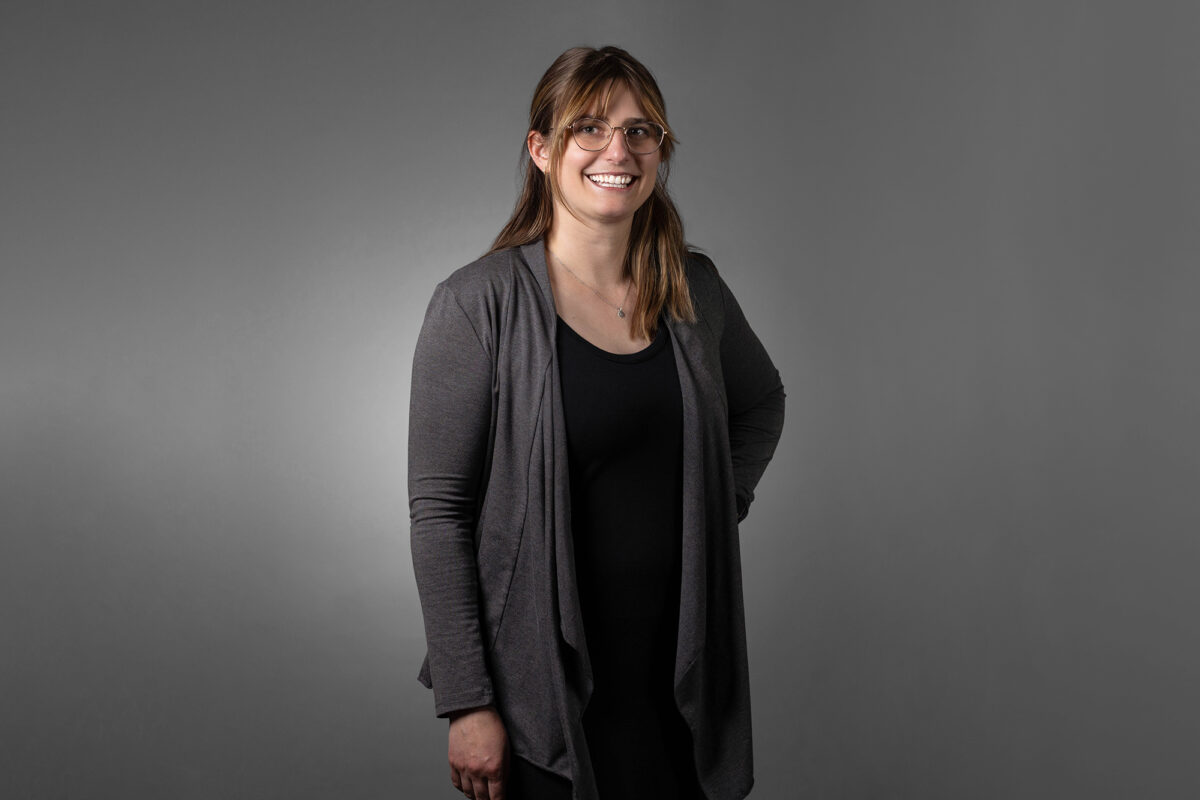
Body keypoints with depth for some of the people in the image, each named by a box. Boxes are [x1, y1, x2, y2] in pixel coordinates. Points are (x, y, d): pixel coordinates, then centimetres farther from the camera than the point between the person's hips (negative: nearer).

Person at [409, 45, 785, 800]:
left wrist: (724, 503, 6)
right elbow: (439, 513, -12)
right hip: (544, 681, -4)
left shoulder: (694, 288, 3)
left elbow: (761, 401, 23)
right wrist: (466, 702, -13)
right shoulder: (479, 304, -11)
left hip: (684, 666, 5)